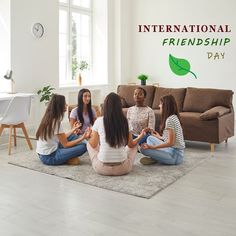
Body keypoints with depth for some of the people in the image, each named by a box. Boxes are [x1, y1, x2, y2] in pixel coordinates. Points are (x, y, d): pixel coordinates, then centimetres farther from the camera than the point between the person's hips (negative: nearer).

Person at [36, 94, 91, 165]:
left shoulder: (48, 119, 10)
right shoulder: (56, 122, -18)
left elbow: (62, 138, 14)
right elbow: (65, 144, -14)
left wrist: (73, 129, 26)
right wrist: (82, 137, -17)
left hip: (43, 154, 10)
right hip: (49, 157, -10)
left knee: (72, 136, 17)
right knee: (83, 146, -19)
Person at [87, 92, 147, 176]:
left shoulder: (99, 121, -8)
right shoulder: (125, 121, -6)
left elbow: (93, 145, 3)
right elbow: (131, 144, 6)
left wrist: (90, 136, 26)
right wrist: (139, 137, 27)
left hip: (101, 168, 0)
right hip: (122, 169, 1)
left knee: (89, 144, 26)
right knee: (135, 144, 27)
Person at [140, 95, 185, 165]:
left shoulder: (170, 119, -17)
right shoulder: (174, 117, 11)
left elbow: (170, 143, -22)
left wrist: (152, 147, -22)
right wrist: (159, 137, 33)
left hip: (175, 155, -10)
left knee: (144, 149, -23)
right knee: (150, 138, 18)